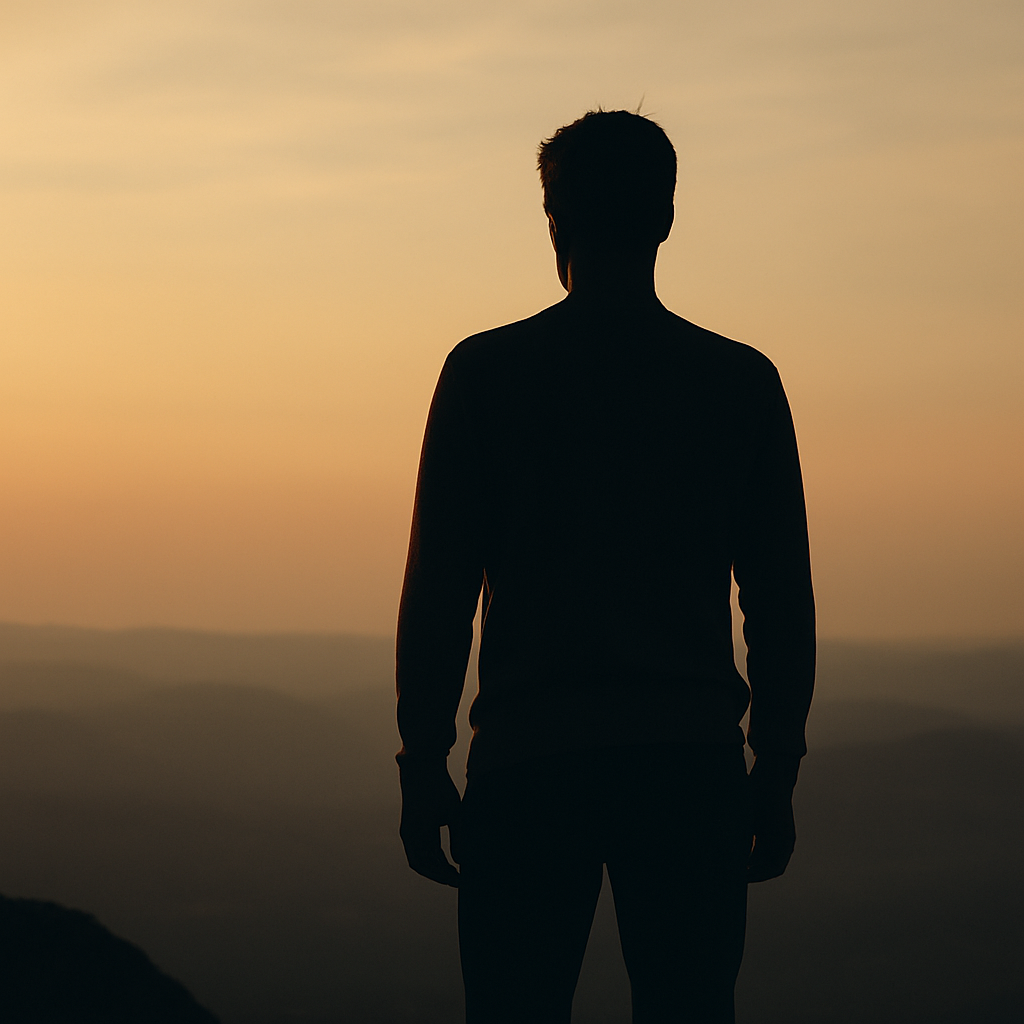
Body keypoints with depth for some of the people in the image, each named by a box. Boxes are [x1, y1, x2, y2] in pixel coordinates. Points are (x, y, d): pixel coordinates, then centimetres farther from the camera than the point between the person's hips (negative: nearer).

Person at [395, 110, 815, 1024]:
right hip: (690, 767, 1)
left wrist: (422, 767, 5)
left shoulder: (487, 373, 0)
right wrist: (776, 775, 13)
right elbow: (782, 604, 5)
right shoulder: (742, 384, 4)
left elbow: (439, 589, -1)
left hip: (529, 767, -1)